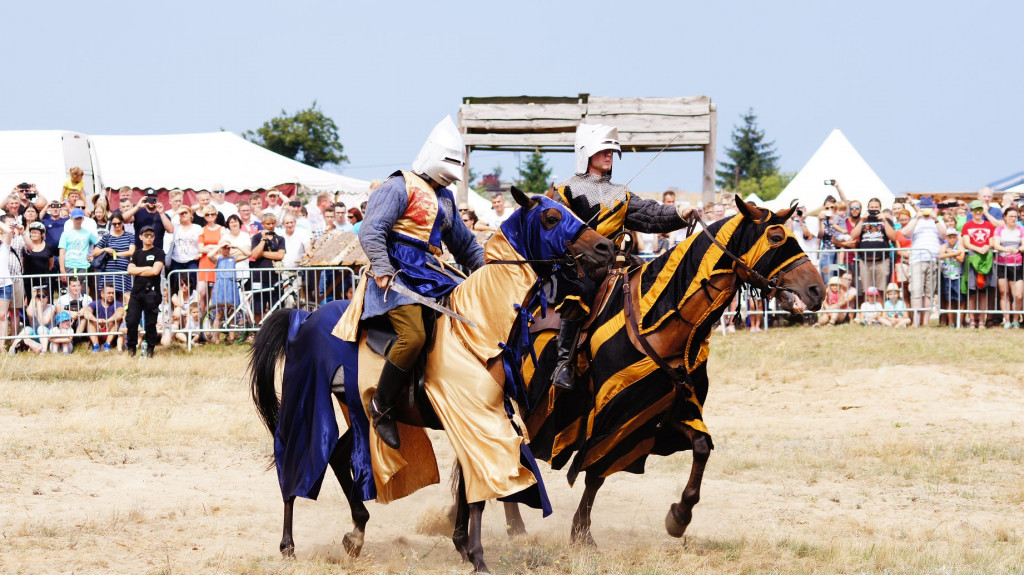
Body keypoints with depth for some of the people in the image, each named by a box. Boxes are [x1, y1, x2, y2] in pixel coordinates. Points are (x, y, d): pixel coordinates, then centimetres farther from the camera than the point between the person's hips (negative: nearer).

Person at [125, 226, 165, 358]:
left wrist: (138, 271, -1)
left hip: (151, 291, -4)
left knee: (150, 323, 0)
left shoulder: (158, 253, 4)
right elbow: (130, 269, 4)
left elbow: (155, 271, -9)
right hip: (136, 291, 4)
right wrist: (146, 269, -4)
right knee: (131, 321, -2)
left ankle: (150, 350, 8)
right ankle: (131, 348, 9)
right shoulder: (137, 254, 18)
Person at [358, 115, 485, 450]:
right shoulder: (400, 187, -2)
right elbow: (372, 231, -13)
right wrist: (382, 268, -26)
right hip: (399, 275, -9)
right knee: (413, 335, -28)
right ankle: (381, 407, -15)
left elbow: (464, 244, 35)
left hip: (432, 277, 9)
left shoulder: (444, 198, 25)